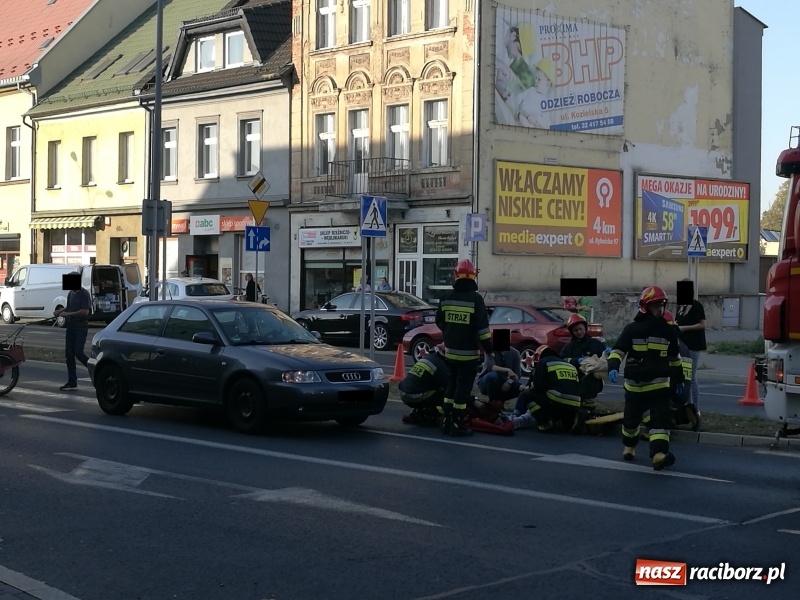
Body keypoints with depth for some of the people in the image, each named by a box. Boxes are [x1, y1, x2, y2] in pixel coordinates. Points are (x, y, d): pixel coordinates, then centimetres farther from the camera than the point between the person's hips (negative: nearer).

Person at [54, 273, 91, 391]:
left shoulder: (84, 294, -12)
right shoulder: (71, 293, 12)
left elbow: (85, 312, -19)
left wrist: (68, 314, -19)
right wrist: (61, 310, 6)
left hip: (81, 327, -8)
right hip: (71, 327, 8)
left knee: (78, 353, -13)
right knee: (69, 354, 5)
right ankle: (72, 382, 9)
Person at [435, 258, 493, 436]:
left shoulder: (446, 298, 1)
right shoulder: (475, 299, -14)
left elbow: (439, 321, 13)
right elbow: (482, 327, -16)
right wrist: (488, 348, -8)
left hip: (450, 350, 5)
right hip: (468, 352, -5)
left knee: (452, 384, 18)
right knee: (463, 388, -1)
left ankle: (447, 421, 19)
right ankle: (457, 425, 0)